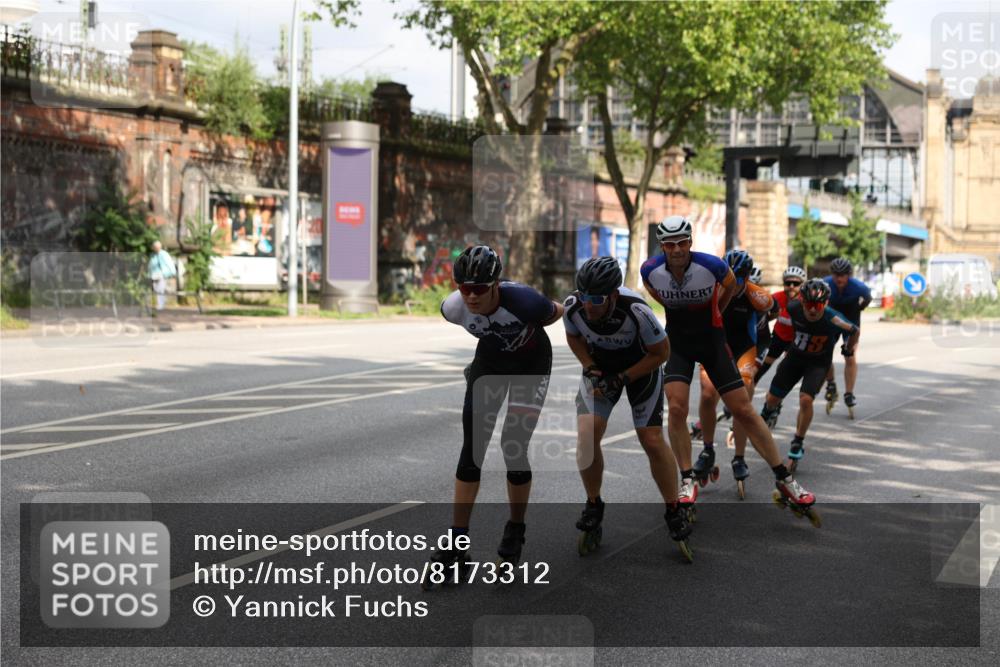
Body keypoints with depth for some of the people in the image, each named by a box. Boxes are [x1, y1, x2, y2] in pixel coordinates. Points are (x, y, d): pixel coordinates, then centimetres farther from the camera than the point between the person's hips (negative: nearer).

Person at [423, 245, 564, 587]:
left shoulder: (522, 300, -36)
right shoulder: (453, 307, -25)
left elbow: (556, 312, -12)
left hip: (531, 362, -3)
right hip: (490, 360, 3)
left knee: (514, 446, -11)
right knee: (472, 447, -6)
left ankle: (515, 531, 10)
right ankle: (457, 542, -2)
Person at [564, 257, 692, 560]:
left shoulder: (636, 310, -37)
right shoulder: (573, 306, -27)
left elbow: (661, 352, -20)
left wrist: (621, 379, -24)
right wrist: (590, 369, -15)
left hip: (641, 367, -2)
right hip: (600, 366, 3)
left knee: (652, 442, -7)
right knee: (586, 436, -15)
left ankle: (674, 513, 14)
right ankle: (593, 507, 7)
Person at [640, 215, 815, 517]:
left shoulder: (711, 265, -22)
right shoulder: (651, 271, -16)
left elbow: (730, 286, 3)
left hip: (711, 338, -1)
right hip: (678, 341, 2)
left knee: (743, 410, -3)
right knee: (676, 409, -15)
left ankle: (784, 480, 6)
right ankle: (688, 482, 0)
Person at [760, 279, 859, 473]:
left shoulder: (833, 320, -33)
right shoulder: (794, 308, -25)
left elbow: (855, 331, -12)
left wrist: (849, 349, 7)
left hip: (818, 362, -3)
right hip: (796, 355, 3)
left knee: (806, 399, -24)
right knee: (773, 397, 10)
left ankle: (798, 444, -5)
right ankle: (768, 412, 49)